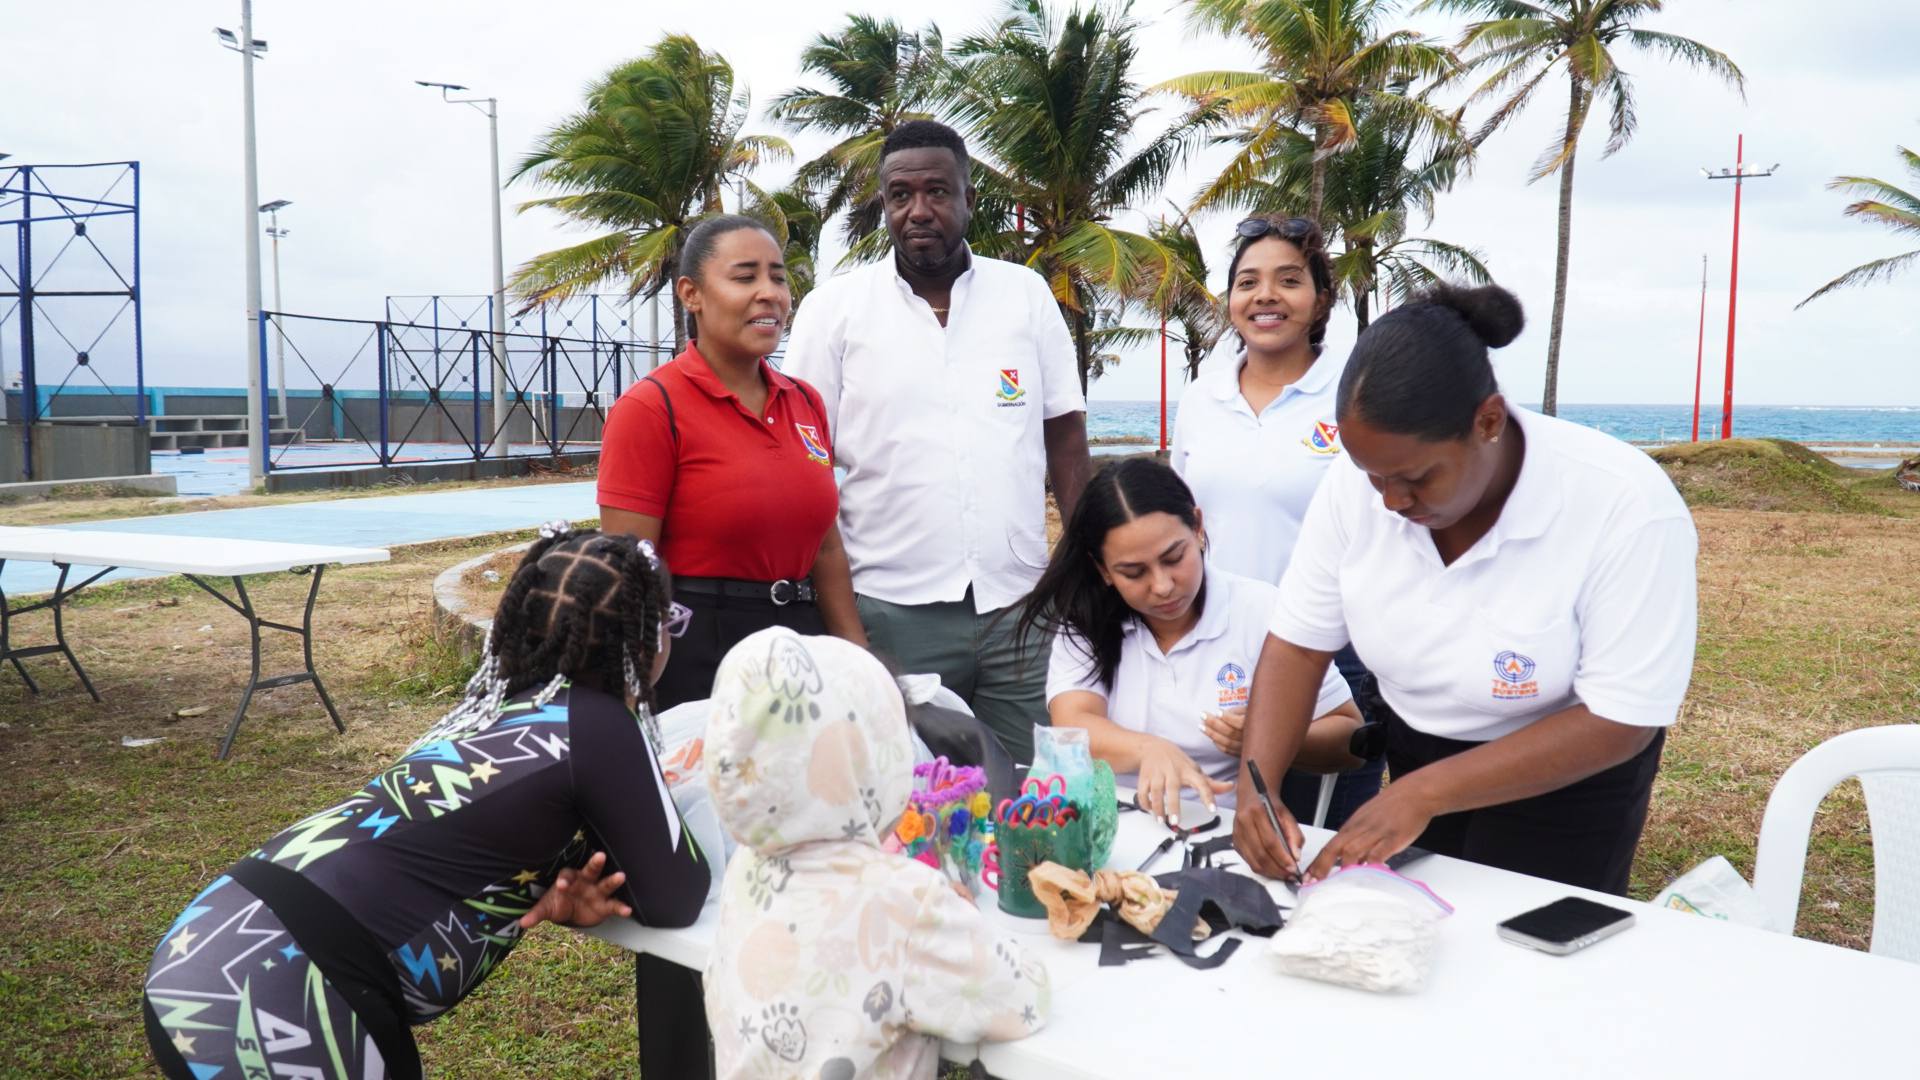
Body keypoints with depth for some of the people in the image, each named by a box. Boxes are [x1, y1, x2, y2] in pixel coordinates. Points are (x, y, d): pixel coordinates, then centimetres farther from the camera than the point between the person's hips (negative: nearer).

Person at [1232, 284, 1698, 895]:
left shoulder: (1624, 505, -29)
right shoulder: (1357, 482, -18)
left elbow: (1619, 722, -26)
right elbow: (1298, 644, -12)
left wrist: (1423, 793, -31)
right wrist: (1257, 783, -27)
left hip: (1569, 772, -4)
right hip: (1416, 751, 4)